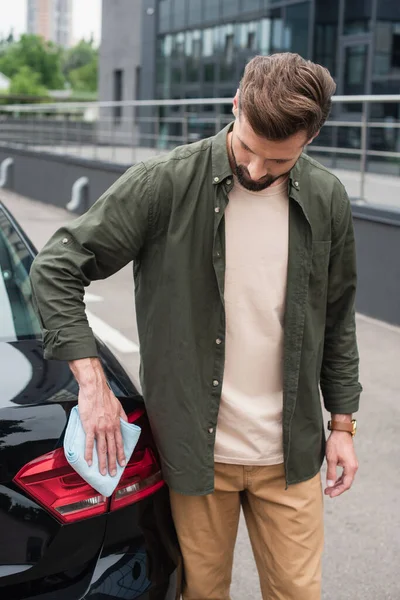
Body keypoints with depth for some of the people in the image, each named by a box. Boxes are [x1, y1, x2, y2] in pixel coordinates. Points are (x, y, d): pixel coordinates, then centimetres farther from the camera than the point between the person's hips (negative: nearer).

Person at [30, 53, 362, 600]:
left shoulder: (327, 200, -2)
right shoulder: (165, 184, -13)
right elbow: (56, 269, -10)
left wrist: (342, 422, 10)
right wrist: (92, 379, -17)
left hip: (290, 453, 3)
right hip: (195, 448, -2)